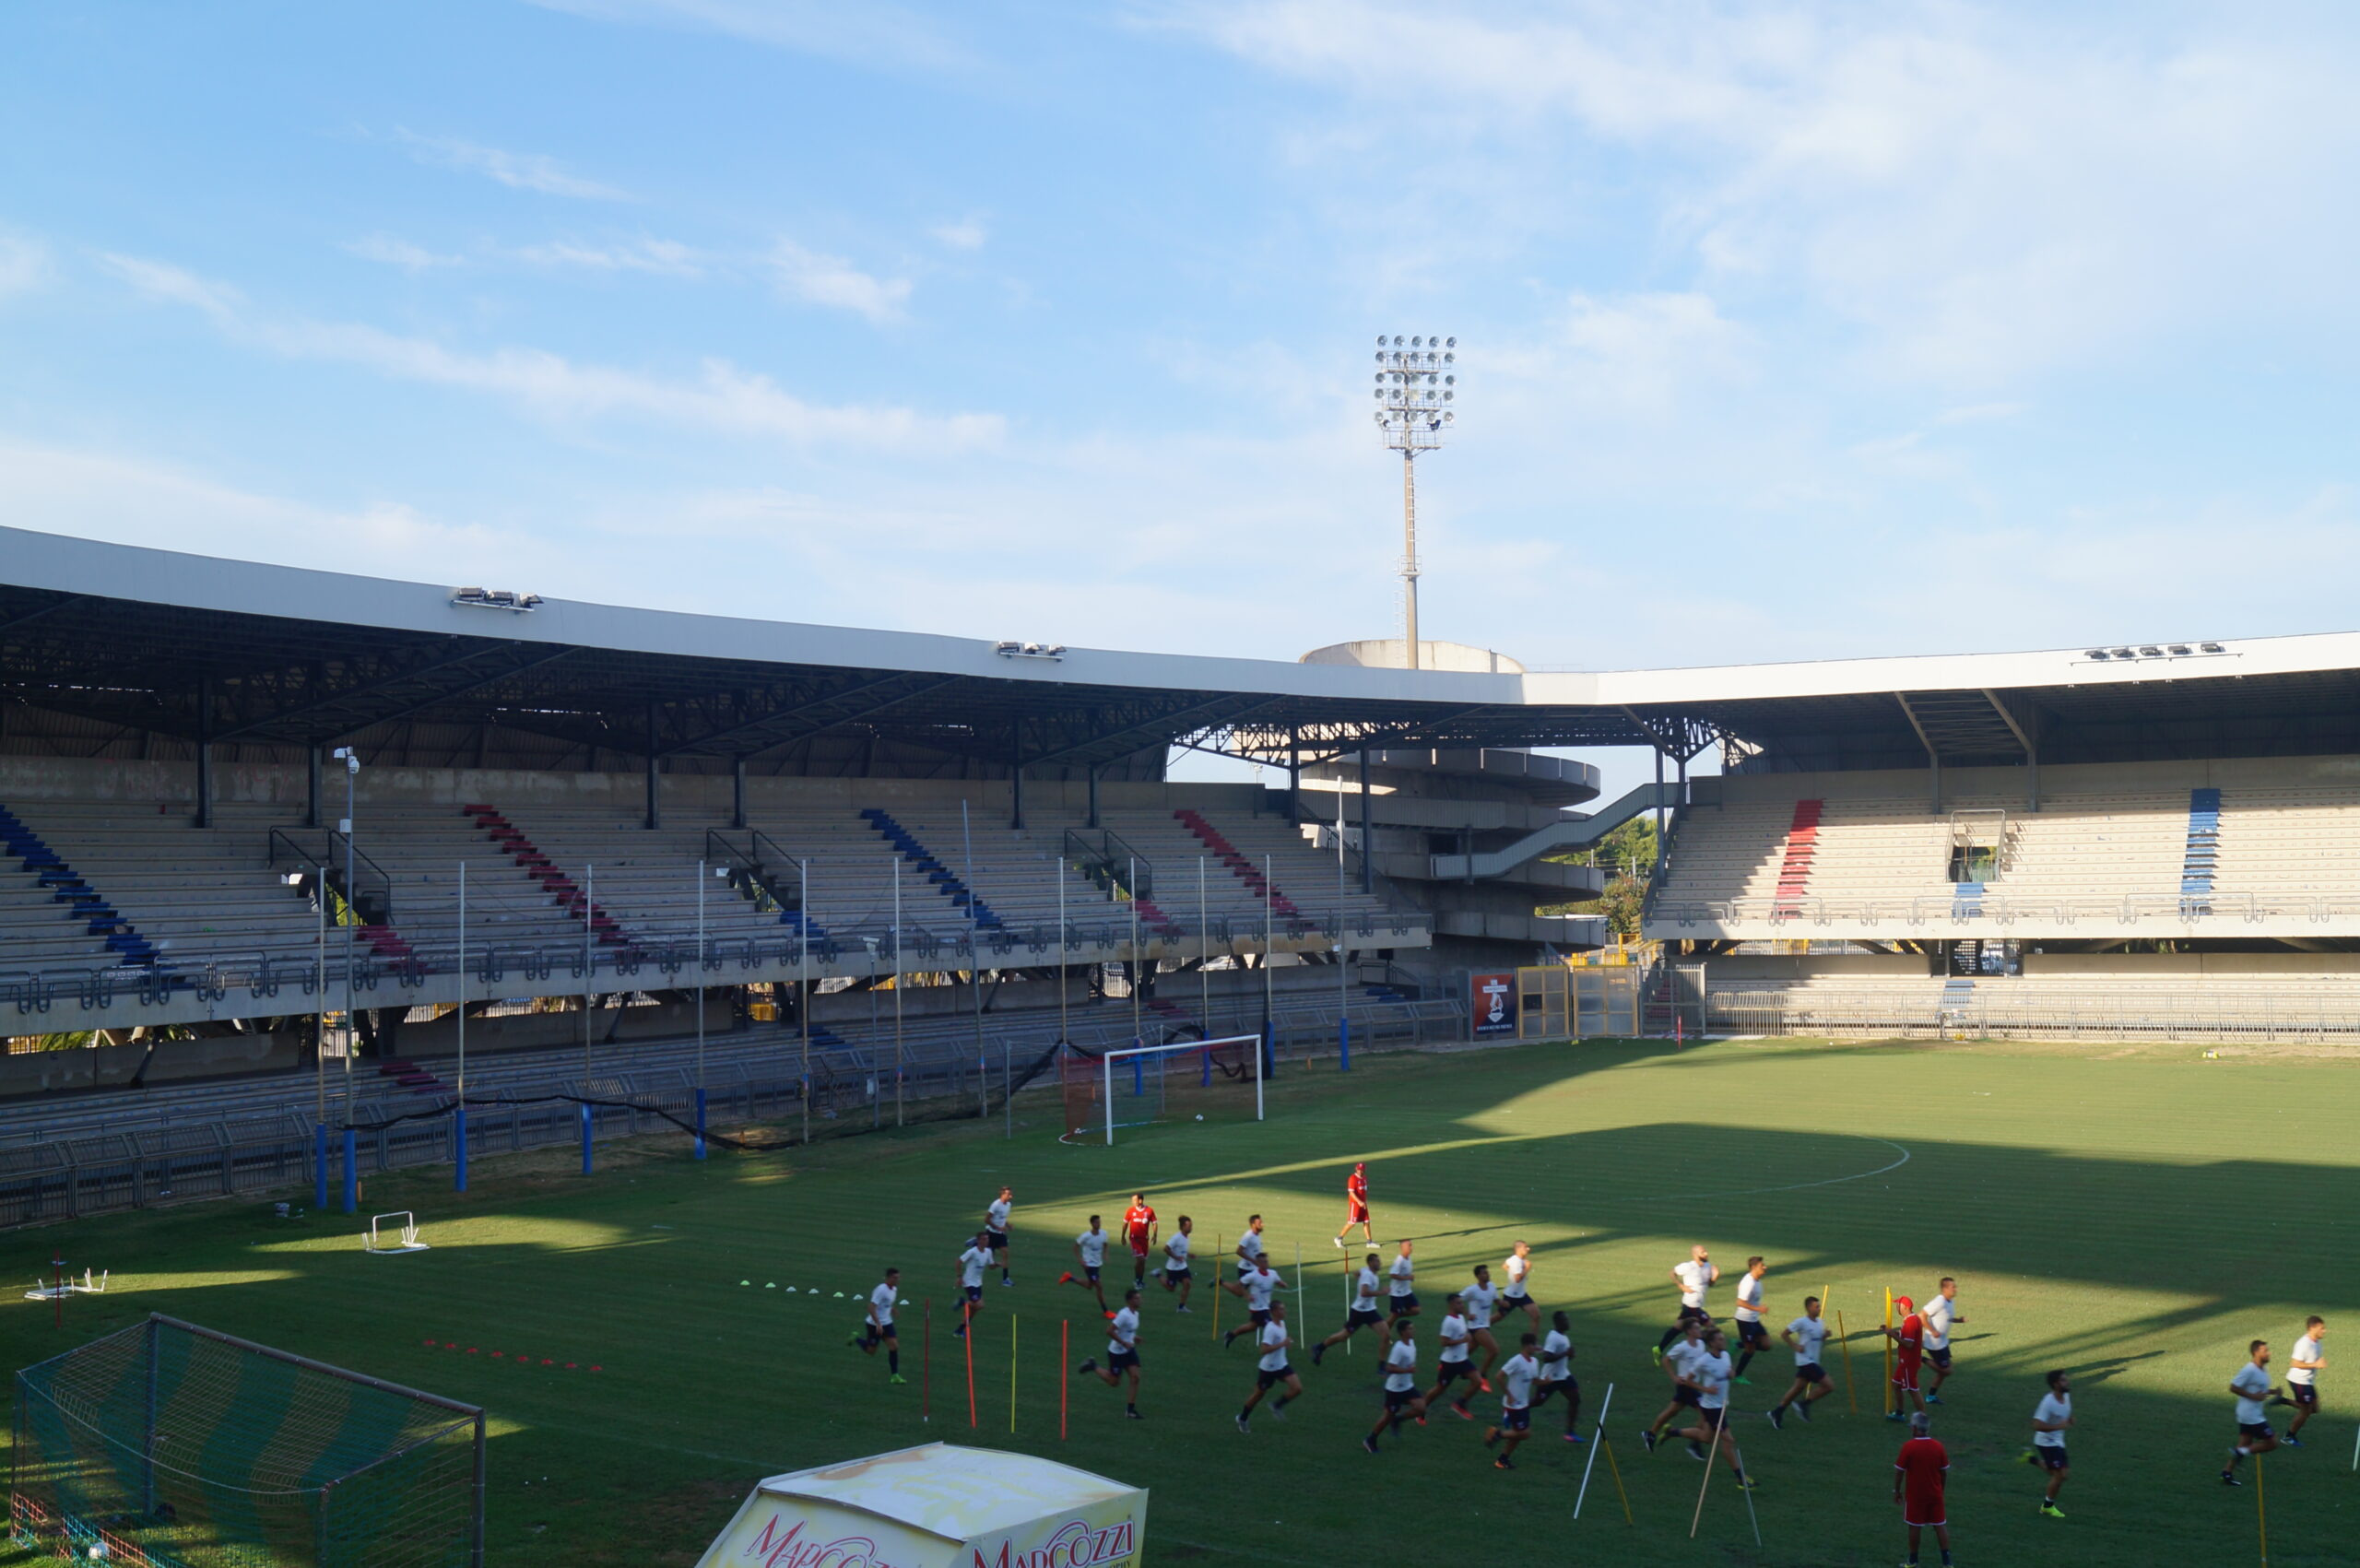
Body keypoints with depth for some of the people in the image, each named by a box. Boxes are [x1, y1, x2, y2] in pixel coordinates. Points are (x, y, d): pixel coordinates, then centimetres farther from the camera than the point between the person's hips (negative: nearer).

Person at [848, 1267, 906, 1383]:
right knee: (871, 1351, 5)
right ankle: (856, 1339, 33)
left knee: (894, 1346, -8)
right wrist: (878, 1324, -32)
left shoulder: (894, 1289, 4)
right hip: (874, 1324, -7)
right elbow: (871, 1308, -28)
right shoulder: (881, 1290, -23)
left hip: (887, 1323, 7)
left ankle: (895, 1376, -3)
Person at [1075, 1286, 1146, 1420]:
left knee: (1135, 1378, -4)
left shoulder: (1135, 1314, 4)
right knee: (1114, 1382, 5)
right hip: (1116, 1352, -8)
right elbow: (1109, 1331, -28)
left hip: (1129, 1350, 8)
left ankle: (1130, 1409, 5)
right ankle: (1093, 1367, 24)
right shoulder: (1124, 1315, -25)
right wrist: (1124, 1343, -26)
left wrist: (1134, 1338, 6)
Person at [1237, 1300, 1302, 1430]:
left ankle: (1277, 1406, 14)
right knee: (1258, 1394, 10)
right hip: (1268, 1367, -7)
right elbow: (1264, 1350, -33)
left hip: (1282, 1365, 7)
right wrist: (1282, 1344, -33)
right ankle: (1243, 1418, 34)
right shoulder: (1270, 1329, -25)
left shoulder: (1282, 1324, 1)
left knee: (1297, 1388, -9)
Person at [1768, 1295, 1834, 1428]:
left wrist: (1825, 1336, -1)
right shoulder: (1801, 1322, -13)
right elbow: (1784, 1335, -9)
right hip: (1805, 1361, -8)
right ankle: (1804, 1404, 2)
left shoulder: (1820, 1322, 10)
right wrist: (1795, 1347, -18)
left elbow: (1821, 1344, 18)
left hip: (1813, 1362, 8)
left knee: (1798, 1388, 12)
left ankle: (1777, 1412, 20)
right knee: (1829, 1386, -10)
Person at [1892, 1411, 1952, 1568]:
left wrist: (1897, 1491, 2)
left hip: (1915, 1495, -3)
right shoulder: (1938, 1447, -5)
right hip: (1935, 1494, 3)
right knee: (1940, 1526, 11)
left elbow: (1899, 1471, -11)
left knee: (1914, 1527, 8)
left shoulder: (1908, 1447, -17)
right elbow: (1944, 1472, 3)